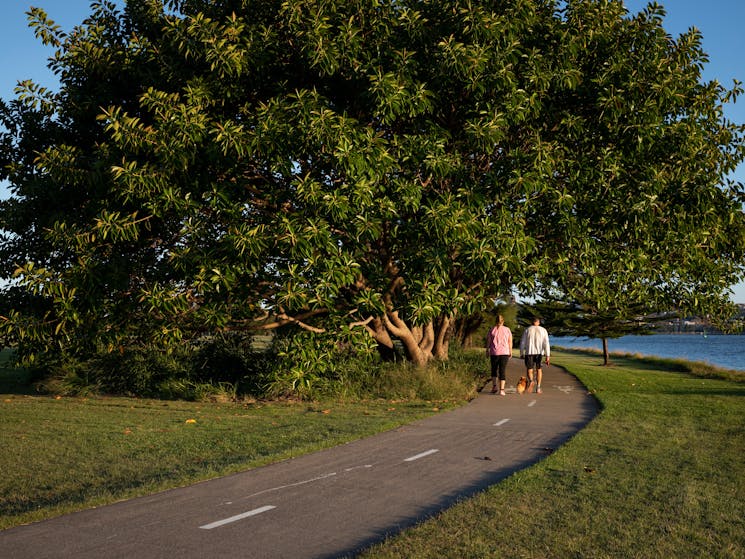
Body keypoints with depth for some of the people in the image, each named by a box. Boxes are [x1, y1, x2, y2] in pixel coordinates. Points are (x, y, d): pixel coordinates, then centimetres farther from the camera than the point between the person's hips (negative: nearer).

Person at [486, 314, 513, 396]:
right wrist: (510, 352, 12)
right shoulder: (507, 330, 2)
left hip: (494, 353, 0)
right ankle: (502, 389, -9)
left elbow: (488, 341, 0)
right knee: (503, 370, 0)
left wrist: (487, 351, 10)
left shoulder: (492, 330, -1)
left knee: (494, 369, 17)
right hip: (504, 352, 0)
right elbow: (510, 342, 3)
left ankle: (494, 386, 11)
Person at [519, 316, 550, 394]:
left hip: (529, 352, -1)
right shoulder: (543, 330, 3)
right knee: (539, 369, 16)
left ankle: (531, 381, -27)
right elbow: (546, 343, -5)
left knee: (529, 369, 4)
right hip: (539, 352, 1)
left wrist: (521, 353, 14)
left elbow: (522, 343, 3)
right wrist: (548, 356, -6)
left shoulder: (527, 330, 3)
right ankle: (538, 388, 13)